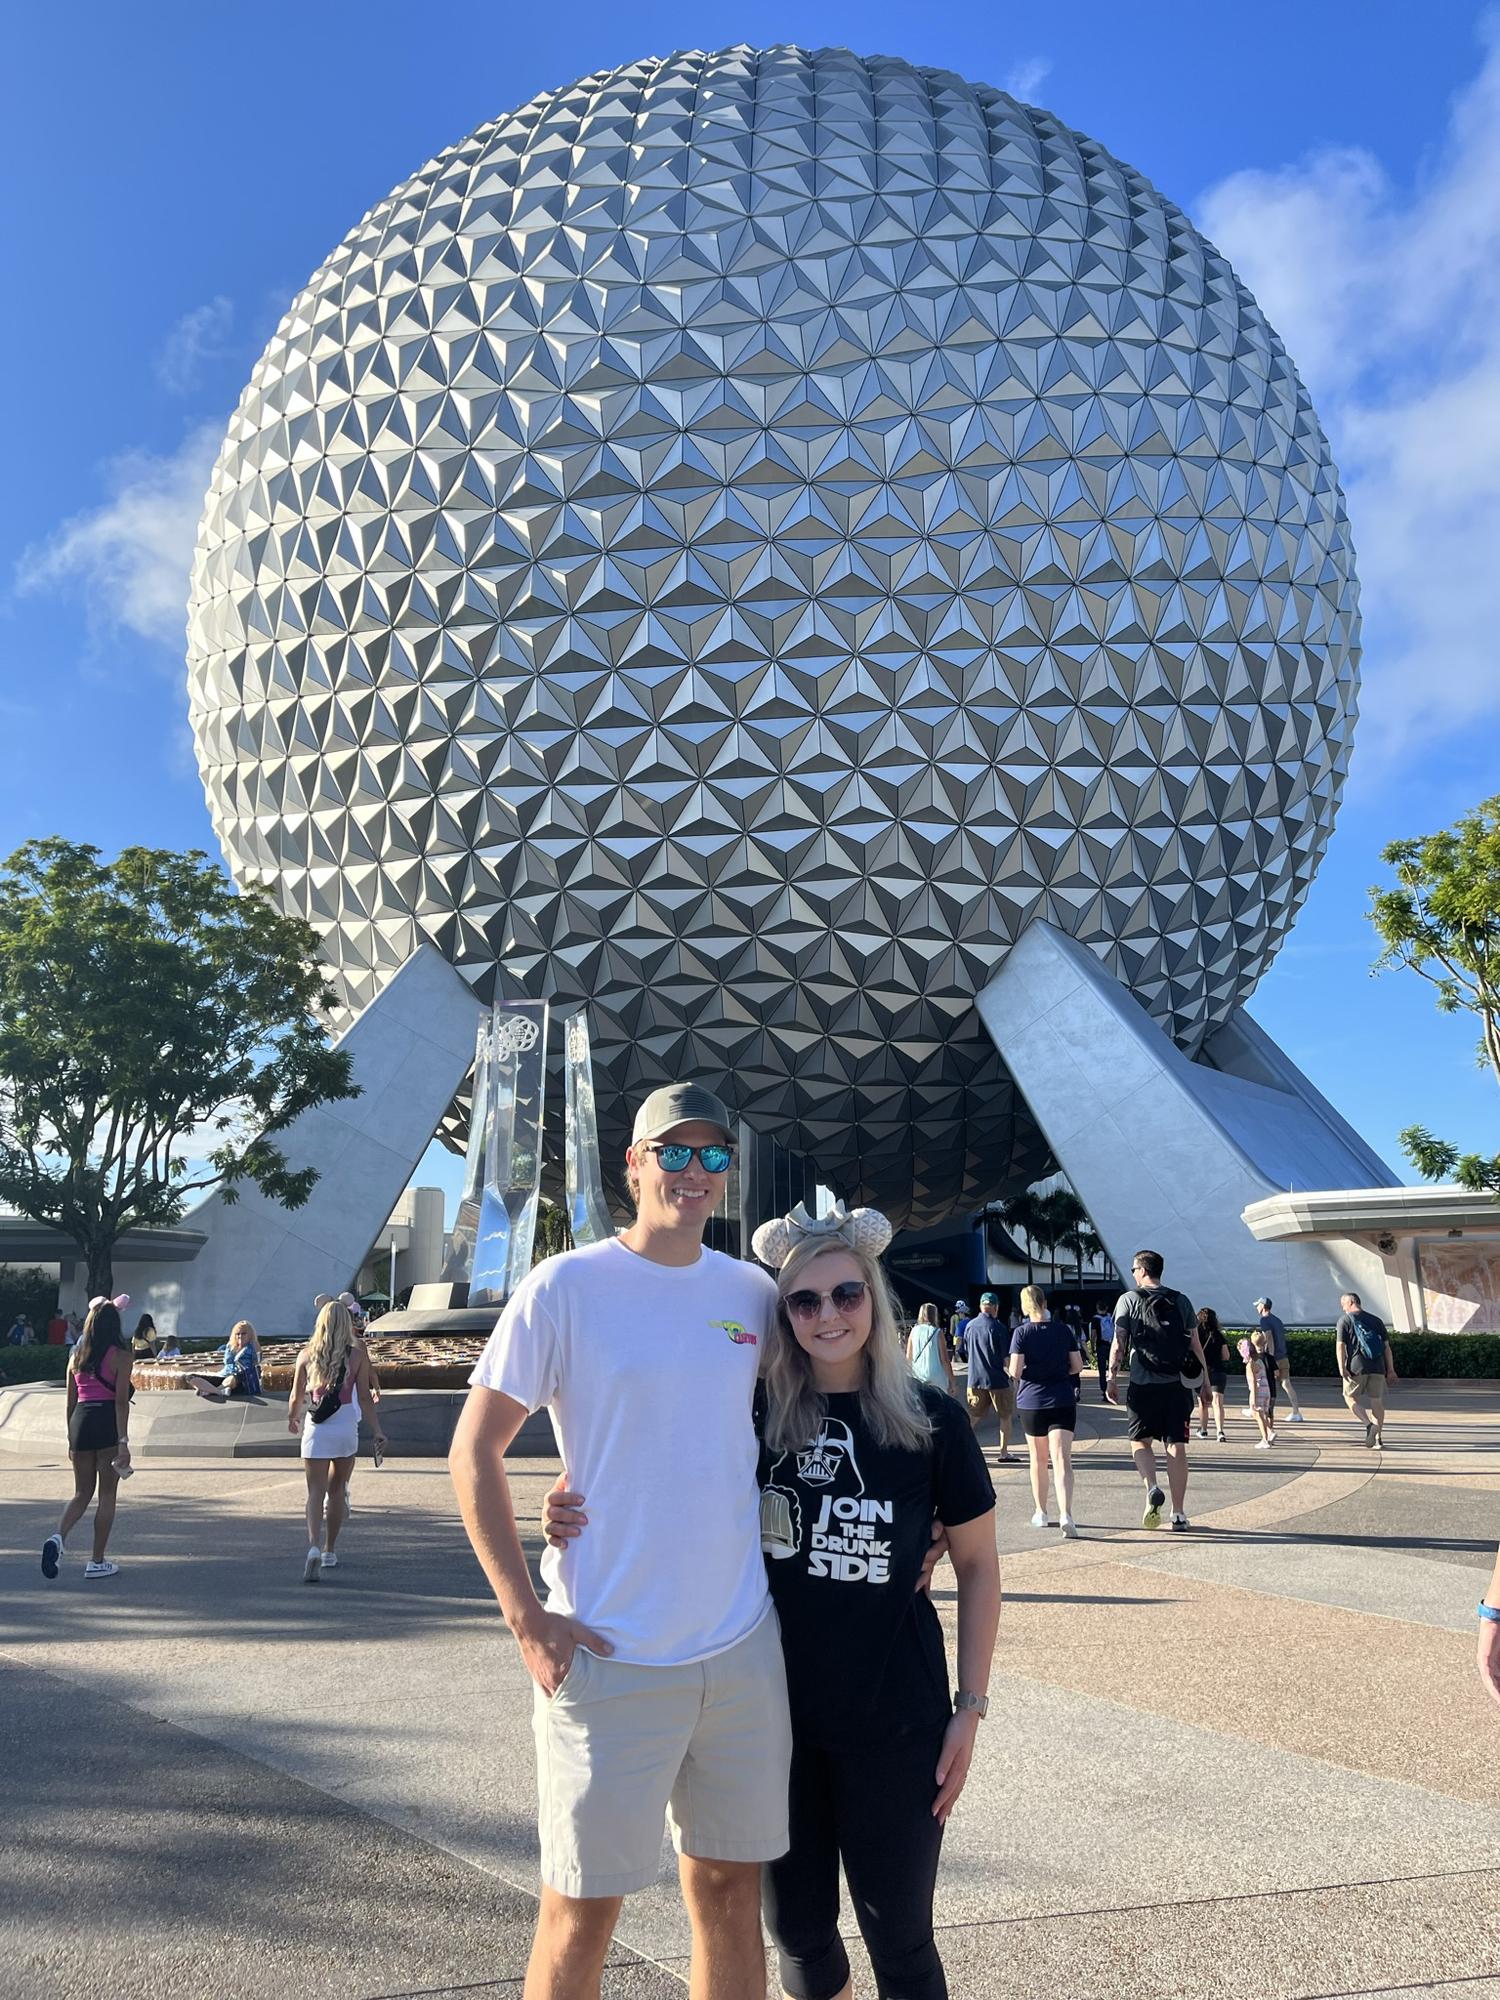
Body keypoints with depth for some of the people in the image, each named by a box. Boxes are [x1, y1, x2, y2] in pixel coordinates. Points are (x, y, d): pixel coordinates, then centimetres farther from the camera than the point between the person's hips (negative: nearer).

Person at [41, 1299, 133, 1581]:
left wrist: (71, 1438, 22)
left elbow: (71, 1401, 13)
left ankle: (58, 1536, -12)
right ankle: (97, 1562, 11)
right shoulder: (120, 1355, -5)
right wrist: (123, 1441, -13)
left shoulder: (76, 1355, 10)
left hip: (80, 1420, 5)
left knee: (82, 1493, 16)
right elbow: (121, 1400, -12)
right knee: (107, 1495, 6)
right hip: (108, 1423, -5)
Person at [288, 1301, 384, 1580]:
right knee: (336, 1490, 16)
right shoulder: (357, 1354, -2)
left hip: (315, 1430, 0)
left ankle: (314, 1547, -21)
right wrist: (377, 1431, 1)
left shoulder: (307, 1355, 1)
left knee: (316, 1492, 1)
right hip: (346, 1427, 0)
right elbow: (364, 1397, -3)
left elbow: (297, 1396, 7)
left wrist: (292, 1418, 27)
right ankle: (329, 1552, 24)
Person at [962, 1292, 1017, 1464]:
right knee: (1006, 1416, 10)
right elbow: (1006, 1357, -11)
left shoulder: (969, 1326, 2)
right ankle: (1004, 1453, 13)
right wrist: (1013, 1378, -1)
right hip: (998, 1379, -5)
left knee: (973, 1416, 13)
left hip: (975, 1379, 5)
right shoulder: (998, 1327, -13)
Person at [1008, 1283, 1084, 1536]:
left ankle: (1041, 1513, 27)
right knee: (1062, 1461, -6)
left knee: (1038, 1459, 17)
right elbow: (1077, 1366, 5)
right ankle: (1066, 1514, -23)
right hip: (1063, 1401, 1)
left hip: (1032, 1401, -1)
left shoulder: (1022, 1333, -7)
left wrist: (1014, 1373, 10)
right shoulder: (1064, 1330, 2)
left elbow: (1015, 1371, -12)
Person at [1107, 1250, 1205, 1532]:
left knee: (1140, 1441, 12)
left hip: (1143, 1385, -2)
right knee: (1176, 1448, 6)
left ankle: (1152, 1489, -13)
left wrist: (1112, 1378, 2)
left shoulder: (1128, 1299, -1)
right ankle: (1179, 1514, 7)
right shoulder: (1181, 1301, 7)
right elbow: (1195, 1344, 6)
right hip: (1176, 1385, 2)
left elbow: (1119, 1343, -4)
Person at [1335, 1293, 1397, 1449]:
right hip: (1378, 1367, 4)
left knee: (1350, 1396, 10)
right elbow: (1386, 1346, 12)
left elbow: (1340, 1345, -7)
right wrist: (1391, 1370, 13)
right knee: (1376, 1401, 12)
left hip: (1356, 1367, -4)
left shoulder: (1344, 1320, 3)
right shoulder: (1376, 1320, 16)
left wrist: (1342, 1368, -11)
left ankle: (1369, 1425, -12)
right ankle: (1378, 1439, 8)